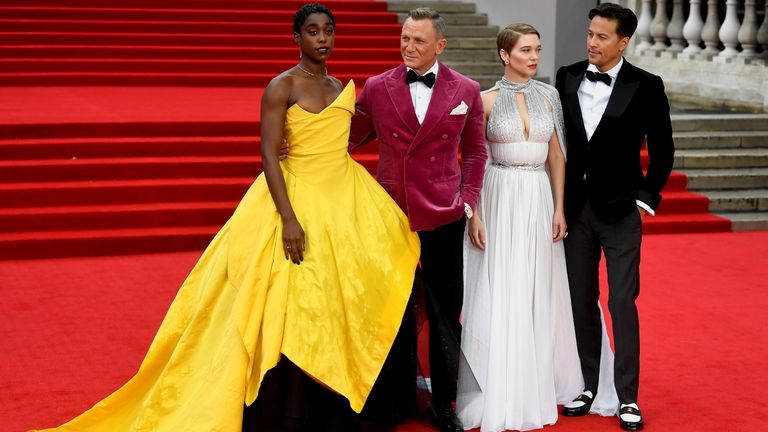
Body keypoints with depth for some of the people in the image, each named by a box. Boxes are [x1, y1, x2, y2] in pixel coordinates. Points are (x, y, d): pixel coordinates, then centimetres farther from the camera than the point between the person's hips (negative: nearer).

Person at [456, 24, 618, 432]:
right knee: (498, 297, -1)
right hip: (500, 199, -3)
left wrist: (559, 207, 1)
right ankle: (497, 395, 8)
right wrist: (473, 215, -8)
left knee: (538, 294, 9)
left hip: (539, 201, 3)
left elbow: (556, 157, 8)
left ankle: (538, 385, 22)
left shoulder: (547, 97, 7)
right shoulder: (487, 100, -2)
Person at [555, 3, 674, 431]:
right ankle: (589, 385, 21)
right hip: (576, 206, 4)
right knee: (581, 300, 9)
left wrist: (646, 198, -5)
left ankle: (628, 397, 6)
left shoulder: (645, 86, -6)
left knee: (623, 303, -3)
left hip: (620, 208, -3)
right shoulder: (567, 78, 3)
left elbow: (663, 150, 0)